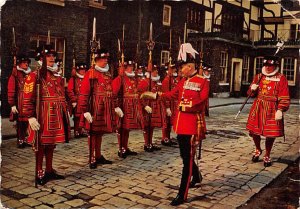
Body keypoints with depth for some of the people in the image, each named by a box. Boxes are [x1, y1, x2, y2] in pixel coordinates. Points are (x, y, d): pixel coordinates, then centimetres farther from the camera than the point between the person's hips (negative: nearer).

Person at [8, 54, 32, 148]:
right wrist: (12, 105, -12)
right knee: (20, 122, 1)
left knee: (28, 121, 6)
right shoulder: (15, 75, -3)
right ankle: (20, 141, 10)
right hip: (20, 103, -4)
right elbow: (11, 91, -7)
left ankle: (26, 139, 17)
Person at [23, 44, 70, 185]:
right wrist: (31, 117, -19)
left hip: (57, 116, 7)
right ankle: (39, 174, 13)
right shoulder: (34, 76, -8)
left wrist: (65, 112, 17)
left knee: (51, 143, 14)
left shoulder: (58, 76, 14)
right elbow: (28, 98, -13)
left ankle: (49, 171, 26)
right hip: (43, 116, -7)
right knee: (41, 145, 2)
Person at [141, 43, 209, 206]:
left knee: (187, 159, -4)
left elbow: (199, 103, -18)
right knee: (185, 156, 21)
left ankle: (182, 195, 2)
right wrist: (154, 95, 12)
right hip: (180, 124, 8)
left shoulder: (202, 82, -11)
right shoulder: (183, 81, 11)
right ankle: (196, 177, 47)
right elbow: (172, 94, 18)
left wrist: (183, 106, -19)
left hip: (192, 126, -8)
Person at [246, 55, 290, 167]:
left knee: (270, 134, 3)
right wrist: (252, 89, -7)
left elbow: (284, 97, -8)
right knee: (253, 131, 7)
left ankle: (267, 156, 24)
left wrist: (280, 110, -17)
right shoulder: (258, 77, 9)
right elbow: (251, 93, 16)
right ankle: (258, 150, 36)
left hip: (272, 110, -3)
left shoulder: (281, 78, -4)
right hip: (258, 108, 4)